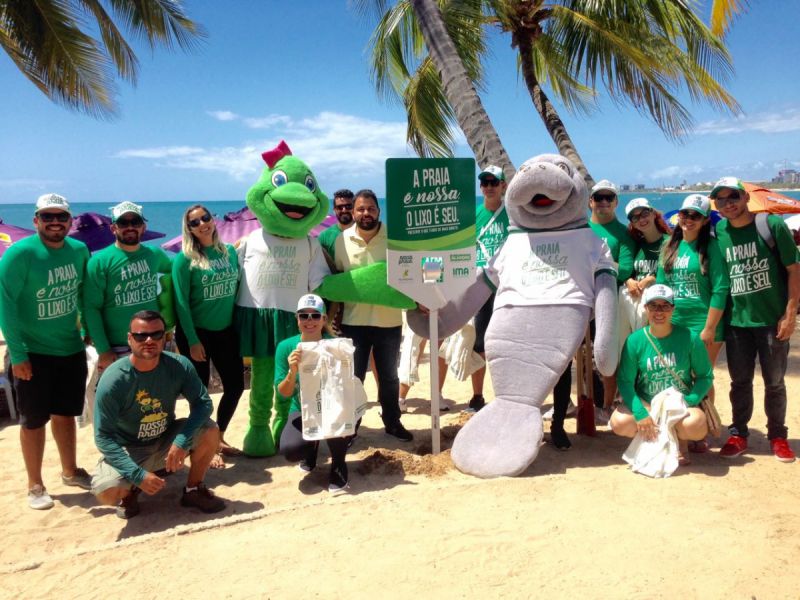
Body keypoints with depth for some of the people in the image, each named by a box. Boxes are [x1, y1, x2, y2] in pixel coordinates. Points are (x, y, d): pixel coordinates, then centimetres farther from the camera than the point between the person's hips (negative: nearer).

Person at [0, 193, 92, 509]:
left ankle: (70, 471, 35)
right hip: (33, 353, -4)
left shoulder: (80, 250, 0)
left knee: (65, 413, 18)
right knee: (34, 420, 8)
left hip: (72, 349, 5)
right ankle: (35, 485, 23)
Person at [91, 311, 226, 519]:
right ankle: (129, 491, 10)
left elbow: (203, 403, -16)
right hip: (127, 450, -2)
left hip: (166, 442, 3)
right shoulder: (113, 379, -25)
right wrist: (138, 475, -31)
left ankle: (194, 490, 4)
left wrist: (182, 441, -32)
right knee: (106, 491, -29)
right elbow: (103, 436, -23)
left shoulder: (179, 365, -18)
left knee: (209, 430, -22)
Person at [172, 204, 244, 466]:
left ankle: (219, 438, 30)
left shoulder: (230, 251, 3)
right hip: (197, 333, -5)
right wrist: (192, 341, -14)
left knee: (235, 385, 9)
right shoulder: (185, 258, -11)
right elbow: (181, 303, -12)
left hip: (226, 331, 5)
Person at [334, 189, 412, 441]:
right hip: (354, 320, 0)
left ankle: (392, 422, 33)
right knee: (353, 377, 10)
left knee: (389, 376, 15)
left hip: (389, 320, 0)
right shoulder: (342, 240, -2)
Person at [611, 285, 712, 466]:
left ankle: (677, 440, 5)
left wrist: (688, 402, -18)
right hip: (645, 403, 1)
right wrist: (641, 414, -21)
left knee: (695, 425, -33)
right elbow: (625, 381, -8)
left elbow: (706, 376, -1)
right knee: (620, 422, -28)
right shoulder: (635, 340, -7)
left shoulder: (690, 338, -6)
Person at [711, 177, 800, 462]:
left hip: (773, 320, -2)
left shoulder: (773, 225, -6)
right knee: (740, 381, 11)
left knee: (774, 382, 10)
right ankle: (738, 434, 24)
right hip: (737, 321, 2)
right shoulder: (718, 233, 1)